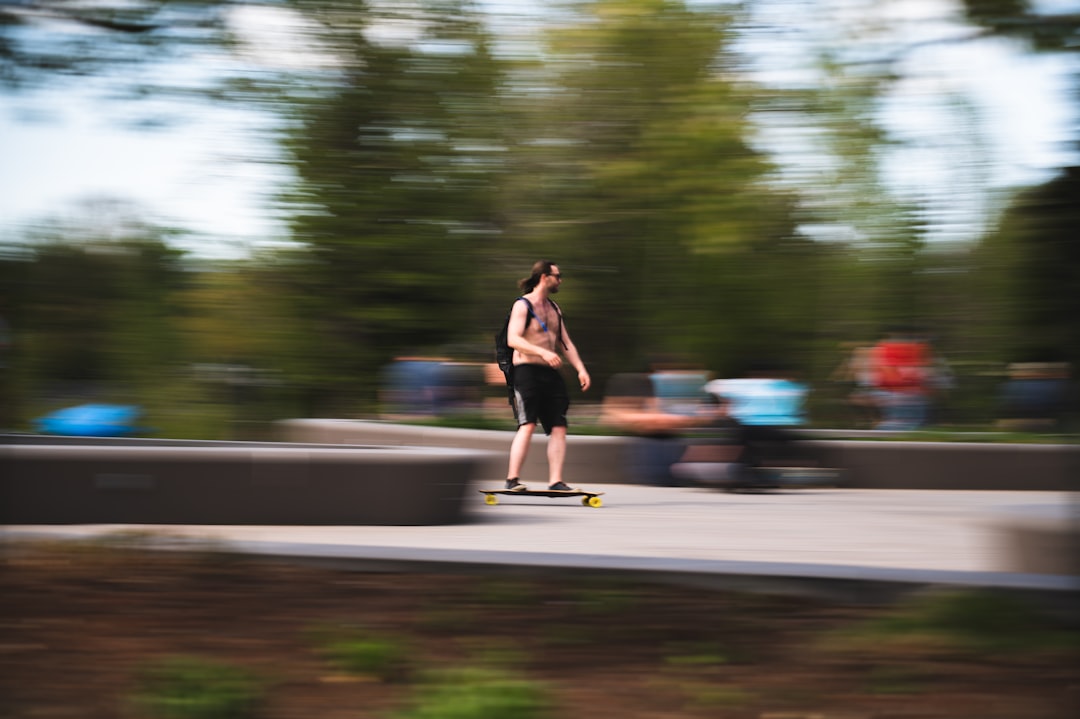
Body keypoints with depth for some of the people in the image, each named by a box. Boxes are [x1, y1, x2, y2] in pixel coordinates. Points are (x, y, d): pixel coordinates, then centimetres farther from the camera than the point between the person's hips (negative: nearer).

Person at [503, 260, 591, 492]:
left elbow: (566, 343, 21)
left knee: (558, 427, -3)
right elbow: (513, 339, -18)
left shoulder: (554, 308, 19)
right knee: (527, 425, -17)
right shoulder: (522, 305, -5)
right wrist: (543, 352, -30)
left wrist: (581, 369, 8)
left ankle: (555, 481, -3)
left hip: (550, 373, 7)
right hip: (527, 370, -7)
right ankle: (512, 479, -15)